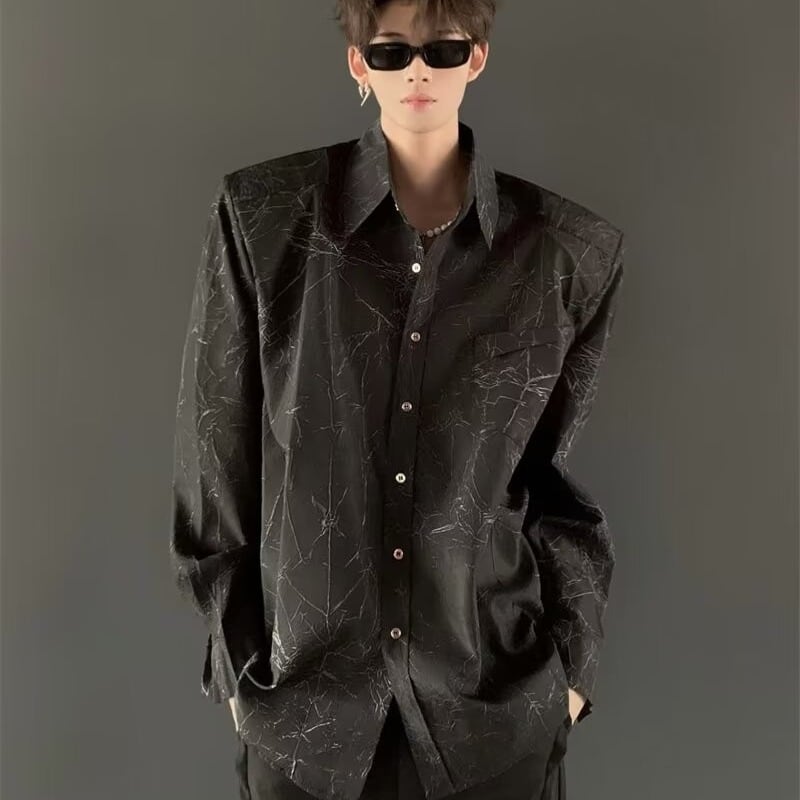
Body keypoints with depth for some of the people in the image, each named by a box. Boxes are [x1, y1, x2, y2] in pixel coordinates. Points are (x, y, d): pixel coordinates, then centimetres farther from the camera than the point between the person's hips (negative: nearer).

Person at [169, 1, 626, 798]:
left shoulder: (572, 250, -5)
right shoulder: (262, 215, -8)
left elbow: (560, 465, 4)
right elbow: (215, 447, -3)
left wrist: (573, 655, 4)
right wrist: (235, 652, 1)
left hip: (497, 680, 1)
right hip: (303, 675, 0)